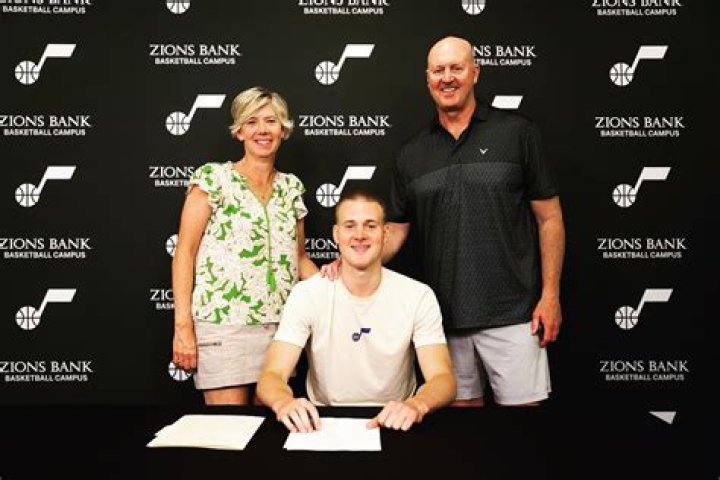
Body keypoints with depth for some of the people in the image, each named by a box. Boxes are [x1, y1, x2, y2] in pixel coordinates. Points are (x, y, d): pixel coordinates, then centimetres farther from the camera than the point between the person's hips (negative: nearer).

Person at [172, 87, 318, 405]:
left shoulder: (292, 187, 12)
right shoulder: (214, 178, -1)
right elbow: (184, 252, -5)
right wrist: (183, 325, -12)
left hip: (280, 325, 4)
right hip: (223, 324, -4)